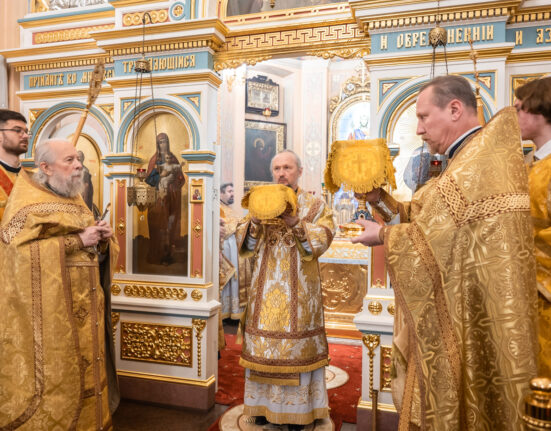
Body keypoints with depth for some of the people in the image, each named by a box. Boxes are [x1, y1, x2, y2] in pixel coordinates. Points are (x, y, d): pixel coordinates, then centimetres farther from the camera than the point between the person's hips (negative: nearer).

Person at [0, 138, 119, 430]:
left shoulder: (75, 199, 14)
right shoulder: (26, 201, -7)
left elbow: (91, 249, 16)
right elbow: (26, 253, -20)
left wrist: (101, 239, -6)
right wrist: (77, 240, -21)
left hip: (83, 307, 7)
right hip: (50, 310, -6)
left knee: (86, 369, 13)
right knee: (55, 373, 3)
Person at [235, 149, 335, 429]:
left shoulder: (314, 205, 3)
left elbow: (322, 241, -10)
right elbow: (246, 244, 3)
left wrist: (296, 224, -24)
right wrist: (255, 222, -16)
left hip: (298, 290, -2)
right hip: (266, 289, 3)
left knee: (295, 345, 2)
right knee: (263, 345, 6)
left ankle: (296, 408, 19)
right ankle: (263, 405, 22)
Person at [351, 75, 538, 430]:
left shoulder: (483, 160, -19)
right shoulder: (468, 162, 13)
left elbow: (434, 233, -21)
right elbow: (423, 218, 12)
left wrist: (383, 235, -8)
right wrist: (379, 198, 3)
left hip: (470, 318, -9)